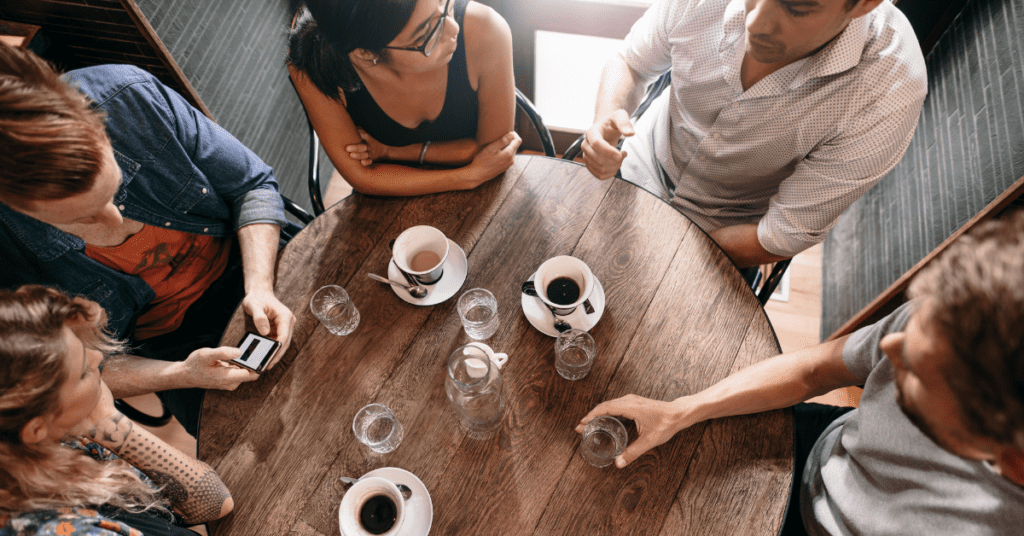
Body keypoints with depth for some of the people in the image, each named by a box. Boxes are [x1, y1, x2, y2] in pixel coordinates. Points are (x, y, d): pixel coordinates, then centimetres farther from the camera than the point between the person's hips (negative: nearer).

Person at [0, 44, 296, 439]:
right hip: (167, 345, -1)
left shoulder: (129, 95, -26)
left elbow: (252, 185, -12)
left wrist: (260, 286, -24)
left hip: (243, 268, 2)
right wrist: (182, 375, -26)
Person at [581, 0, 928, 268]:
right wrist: (608, 115, -29)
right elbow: (630, 62, -6)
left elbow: (783, 238, -25)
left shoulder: (889, 96, -34)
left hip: (729, 230, -2)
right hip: (640, 170, 3)